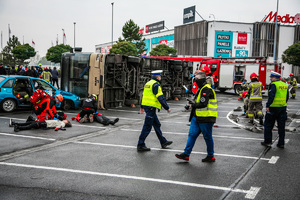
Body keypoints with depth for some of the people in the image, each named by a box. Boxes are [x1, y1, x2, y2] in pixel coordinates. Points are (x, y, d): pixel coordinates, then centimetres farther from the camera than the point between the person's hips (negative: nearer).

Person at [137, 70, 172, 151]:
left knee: (157, 125, 17)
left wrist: (142, 107, 30)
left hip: (146, 106, 10)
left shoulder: (148, 83, 16)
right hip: (151, 108, -10)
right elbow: (160, 98, -18)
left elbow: (144, 95, 22)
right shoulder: (156, 84, -13)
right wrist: (167, 108, -12)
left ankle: (163, 142, 26)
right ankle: (140, 145, -2)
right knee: (147, 127, -5)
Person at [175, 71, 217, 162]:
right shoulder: (201, 89, 18)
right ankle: (186, 154, 10)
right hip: (197, 117, 10)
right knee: (192, 134, 7)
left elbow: (203, 104, -25)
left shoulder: (206, 89, -16)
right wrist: (193, 104, 7)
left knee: (207, 137, 2)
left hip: (206, 118, -10)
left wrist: (194, 104, -10)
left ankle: (211, 156, 16)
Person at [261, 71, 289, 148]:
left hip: (273, 107, -7)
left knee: (268, 125, 6)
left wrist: (267, 106, -19)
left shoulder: (274, 85, -12)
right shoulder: (285, 85, 11)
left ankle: (267, 141, 10)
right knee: (281, 126, 9)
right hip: (283, 108, 7)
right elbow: (287, 97, 17)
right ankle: (281, 143, 12)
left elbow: (271, 96, -21)